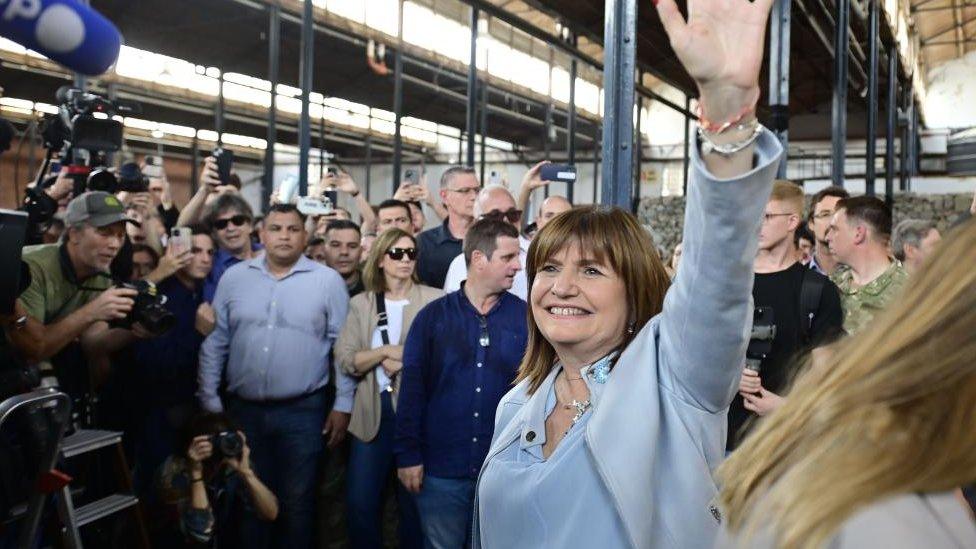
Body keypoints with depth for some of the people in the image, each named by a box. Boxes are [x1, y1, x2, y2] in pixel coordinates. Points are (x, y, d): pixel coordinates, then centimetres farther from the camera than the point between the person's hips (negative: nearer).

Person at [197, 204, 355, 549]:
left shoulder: (328, 281, -3)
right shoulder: (234, 278, 4)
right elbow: (214, 344, 6)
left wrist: (343, 404, -4)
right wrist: (209, 402, 3)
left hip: (303, 411, -2)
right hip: (243, 409, 2)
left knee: (297, 501, 8)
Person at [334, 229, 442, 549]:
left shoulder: (435, 300, -3)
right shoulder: (360, 304, 7)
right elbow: (344, 359, -1)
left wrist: (405, 363, -14)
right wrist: (386, 351, -14)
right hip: (374, 411, 2)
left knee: (415, 502, 9)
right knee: (359, 503, 4)